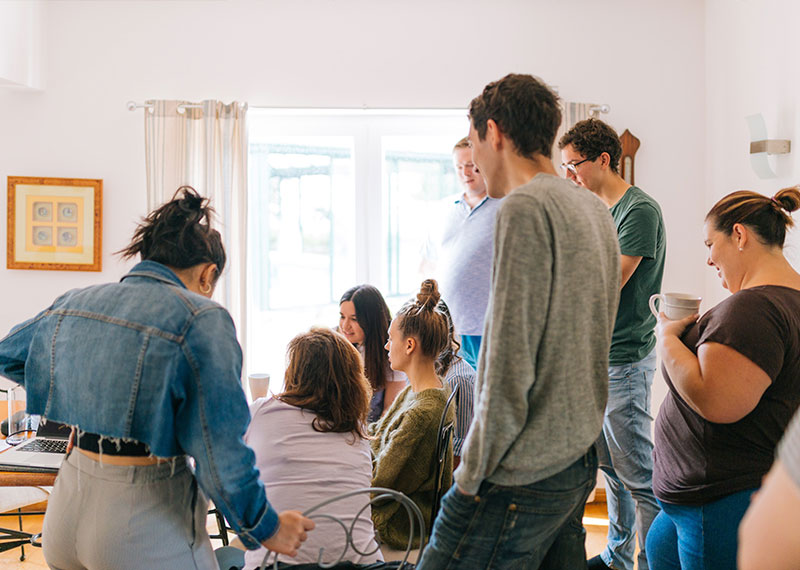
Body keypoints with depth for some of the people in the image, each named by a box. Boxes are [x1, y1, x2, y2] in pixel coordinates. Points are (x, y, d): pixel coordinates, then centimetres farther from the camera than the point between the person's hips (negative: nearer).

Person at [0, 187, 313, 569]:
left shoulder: (74, 303, 7)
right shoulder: (201, 319, -13)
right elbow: (219, 450, -18)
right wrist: (266, 528, -5)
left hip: (67, 503, 6)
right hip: (145, 525, -6)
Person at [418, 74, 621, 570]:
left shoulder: (525, 208, -15)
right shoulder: (596, 210, 12)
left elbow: (510, 365, -19)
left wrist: (473, 474, -12)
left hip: (522, 475, -9)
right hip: (580, 462, 9)